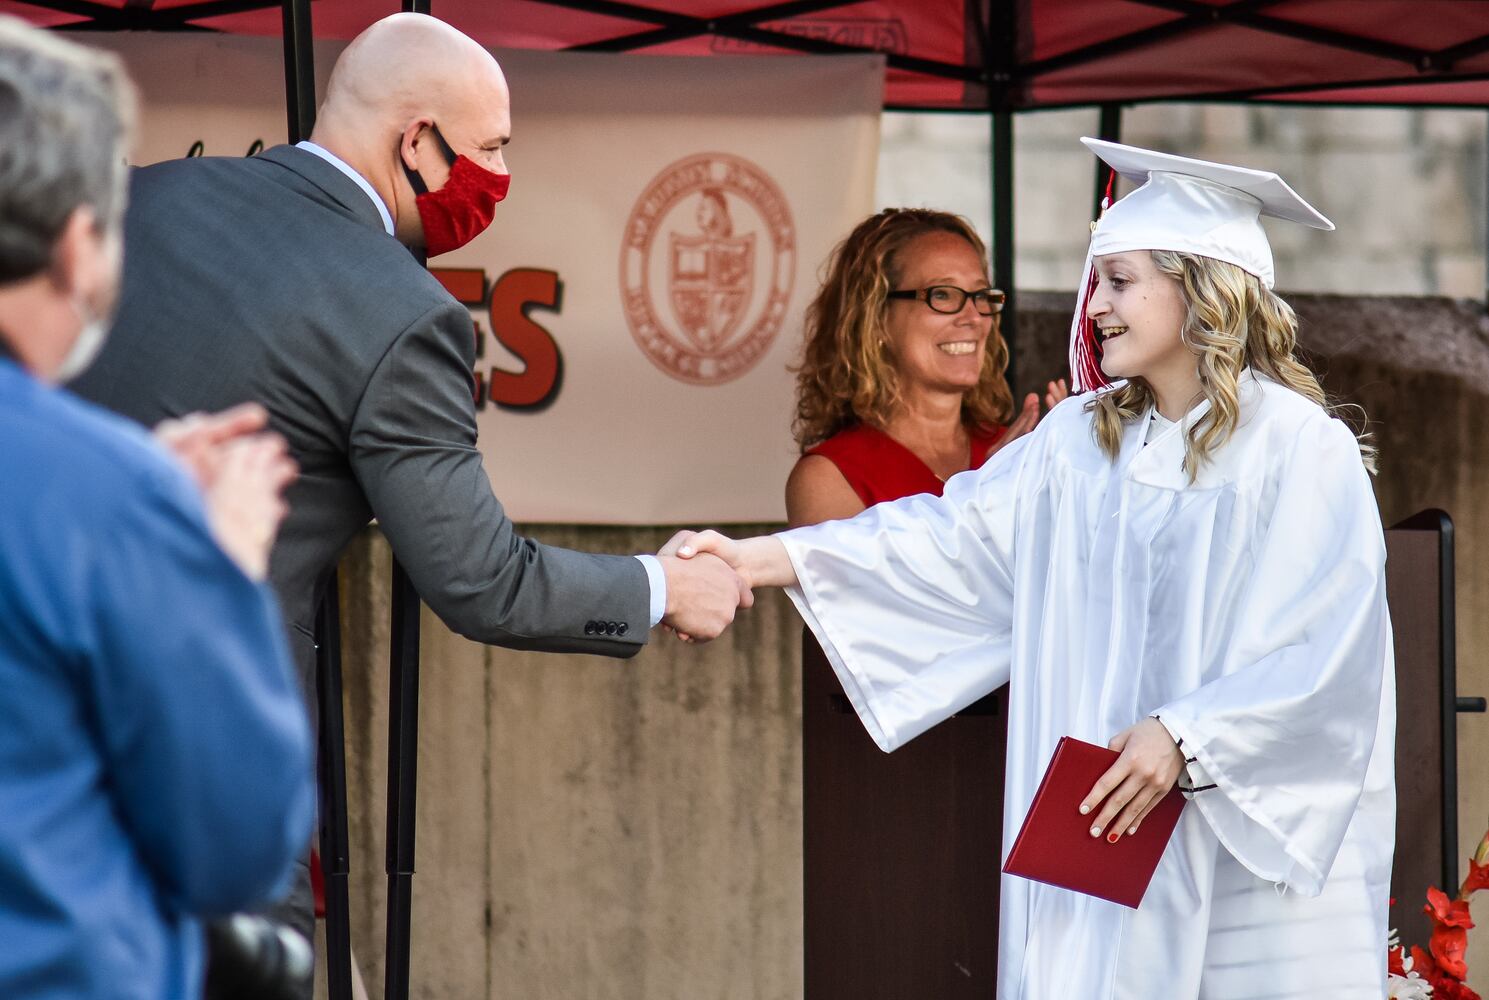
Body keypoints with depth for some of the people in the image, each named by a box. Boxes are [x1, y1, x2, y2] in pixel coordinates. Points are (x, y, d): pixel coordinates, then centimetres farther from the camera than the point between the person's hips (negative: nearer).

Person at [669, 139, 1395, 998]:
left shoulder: (1305, 449, -7)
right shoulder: (1081, 440, 9)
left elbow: (1322, 643, -13)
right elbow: (952, 541, 3)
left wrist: (1186, 736, -22)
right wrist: (758, 559, -6)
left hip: (1258, 832, -5)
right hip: (1102, 825, 5)